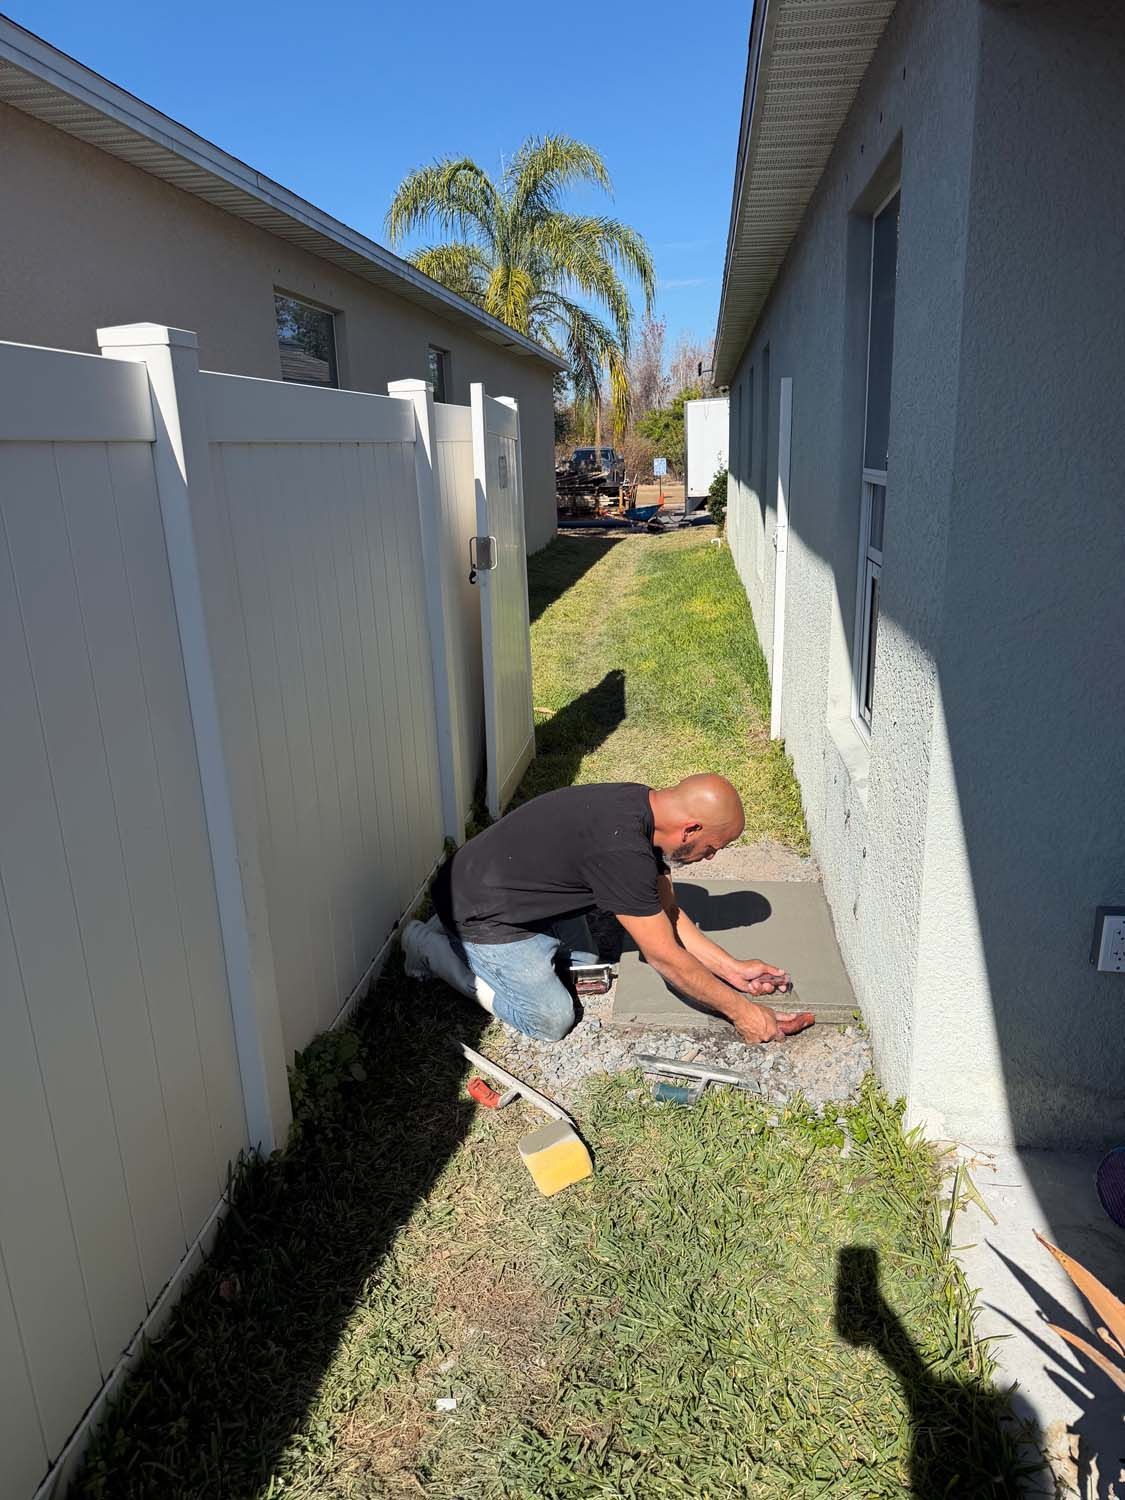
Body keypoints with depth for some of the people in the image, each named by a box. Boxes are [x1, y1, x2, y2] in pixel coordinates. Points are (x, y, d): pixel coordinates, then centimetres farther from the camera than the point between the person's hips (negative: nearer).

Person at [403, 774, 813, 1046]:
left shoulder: (646, 807, -7)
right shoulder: (620, 850, -35)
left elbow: (666, 913, 4)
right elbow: (665, 957, -27)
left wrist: (732, 968, 0)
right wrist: (739, 1009, -16)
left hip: (524, 888, 9)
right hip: (482, 910, -9)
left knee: (584, 964, 20)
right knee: (551, 1020, -3)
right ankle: (435, 945, 7)